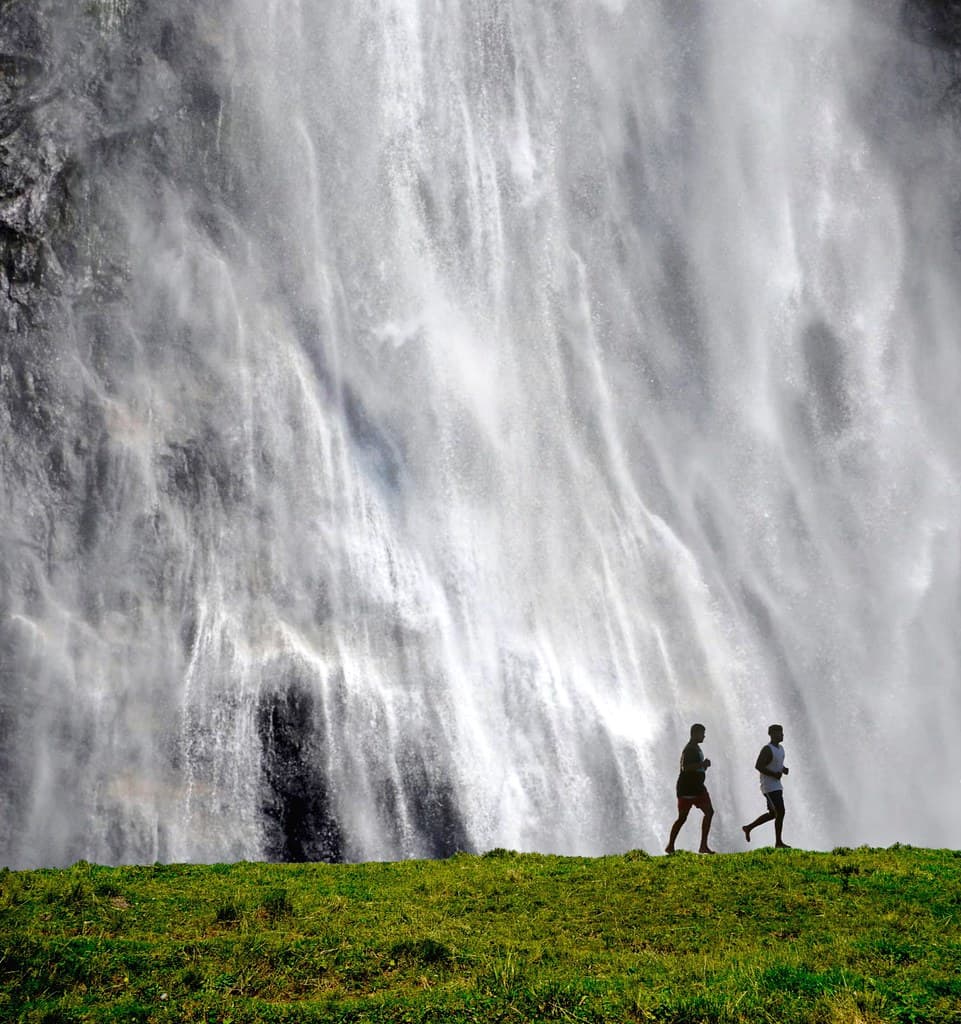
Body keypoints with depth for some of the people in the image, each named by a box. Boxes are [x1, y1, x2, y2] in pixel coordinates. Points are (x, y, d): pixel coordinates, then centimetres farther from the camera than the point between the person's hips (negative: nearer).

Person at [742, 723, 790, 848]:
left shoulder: (780, 748, 13)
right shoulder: (767, 749, -16)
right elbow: (758, 766, -21)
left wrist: (784, 769, 3)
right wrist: (774, 774, -22)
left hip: (777, 786, 10)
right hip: (769, 787, -10)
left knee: (773, 814, 13)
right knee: (780, 812, -12)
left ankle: (748, 828, 26)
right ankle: (778, 841, -3)